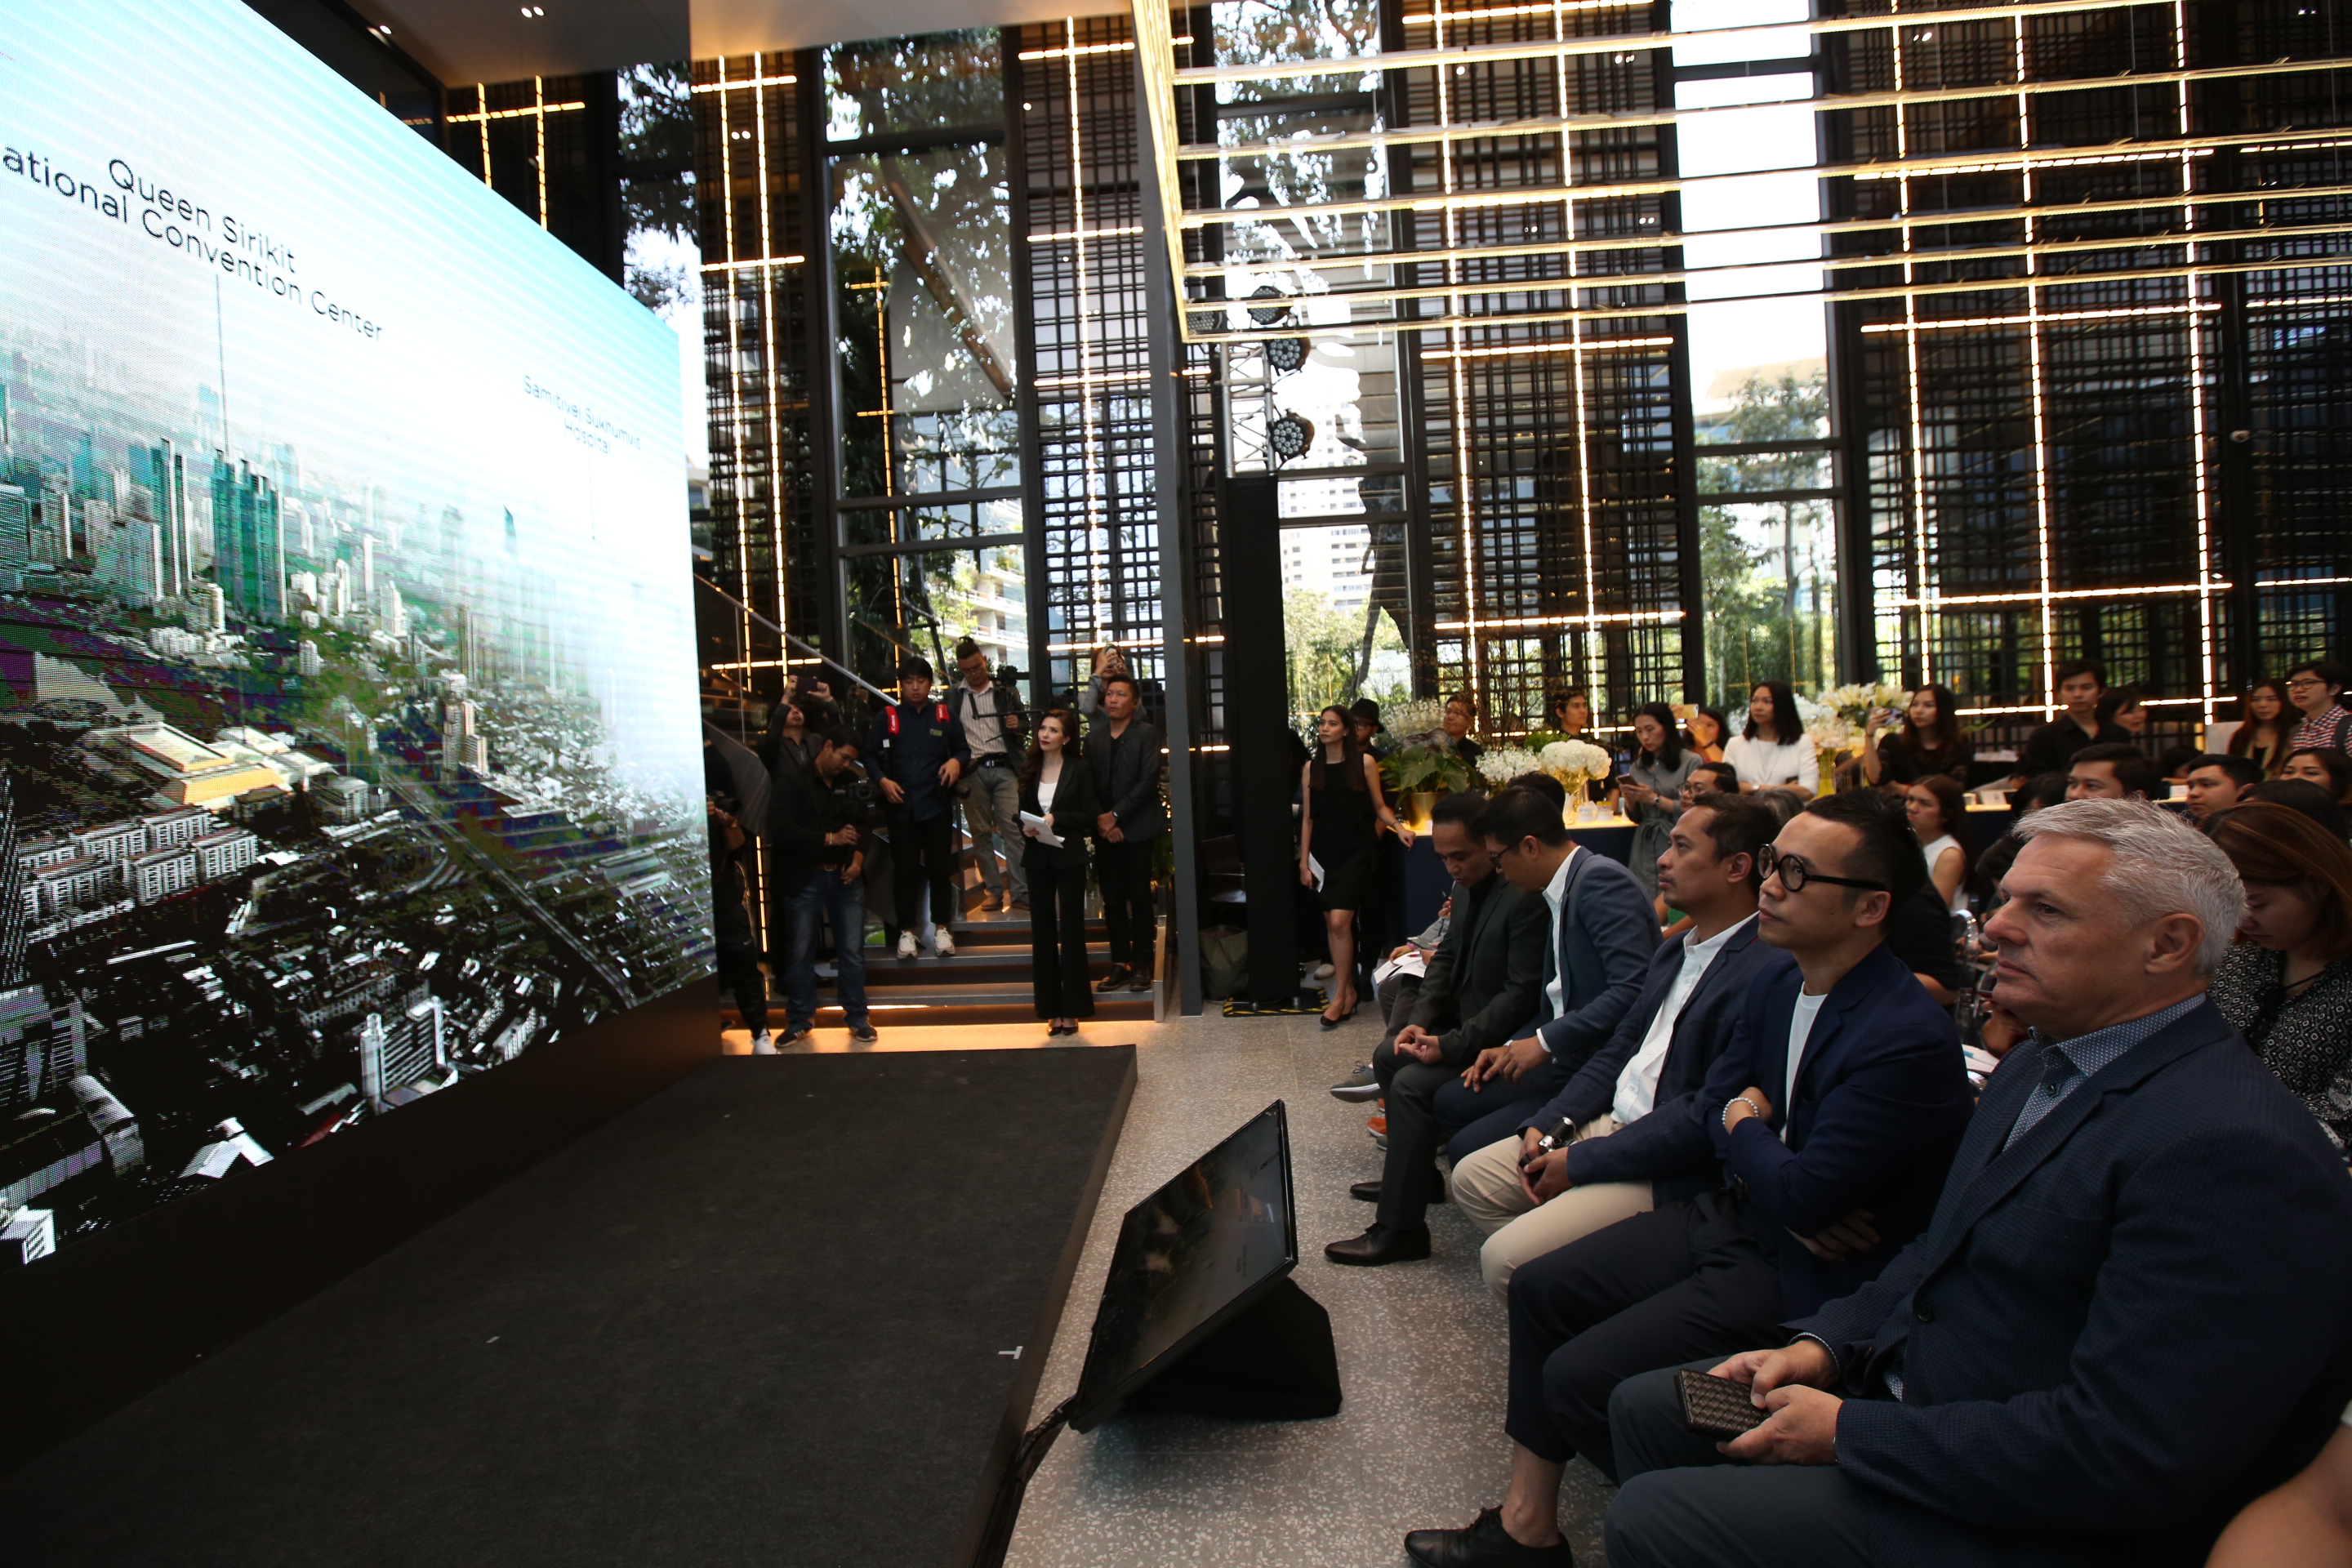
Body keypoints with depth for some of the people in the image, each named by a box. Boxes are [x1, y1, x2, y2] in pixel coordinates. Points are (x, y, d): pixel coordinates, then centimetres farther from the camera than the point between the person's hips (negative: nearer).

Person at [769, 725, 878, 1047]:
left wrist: (859, 857, -4)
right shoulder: (792, 781, -5)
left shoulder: (850, 782, 9)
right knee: (799, 953, 5)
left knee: (852, 952, 5)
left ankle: (858, 1017, 17)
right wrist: (829, 839, -17)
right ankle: (800, 1019, 19)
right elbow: (781, 831, -16)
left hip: (843, 876, 4)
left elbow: (862, 823, 15)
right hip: (804, 879, -3)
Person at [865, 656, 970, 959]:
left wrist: (957, 761, -10)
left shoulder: (945, 716, 5)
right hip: (901, 806, 0)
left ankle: (941, 928, 17)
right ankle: (906, 931, 15)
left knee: (940, 868, 4)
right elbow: (870, 756, 4)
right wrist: (883, 781, -10)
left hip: (937, 804, 1)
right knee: (905, 870, 5)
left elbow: (964, 749, 12)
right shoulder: (886, 718, 2)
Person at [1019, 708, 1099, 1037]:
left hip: (1069, 857, -4)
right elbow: (1023, 812, 13)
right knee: (1042, 931, 5)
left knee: (1071, 929, 1)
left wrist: (1057, 820, -17)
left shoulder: (1079, 769, -4)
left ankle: (1072, 1009, 8)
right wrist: (1026, 828, -7)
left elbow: (1090, 814, -6)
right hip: (1038, 857, 4)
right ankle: (1051, 1009, 13)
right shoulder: (1030, 769, 7)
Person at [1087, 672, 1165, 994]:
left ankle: (1143, 964, 6)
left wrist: (1116, 815, -13)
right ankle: (1120, 962, 13)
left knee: (1140, 898, -1)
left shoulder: (1147, 734, -2)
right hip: (1105, 830, 4)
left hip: (1137, 827, -4)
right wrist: (1101, 820, -8)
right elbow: (1088, 784, 7)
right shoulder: (1094, 738, 11)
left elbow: (1149, 781, -11)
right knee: (1112, 899, 6)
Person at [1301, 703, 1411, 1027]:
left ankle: (1341, 995, -3)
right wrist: (1304, 862, 6)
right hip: (1324, 854, 4)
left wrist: (1398, 826, -15)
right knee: (1332, 924, 5)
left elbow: (1379, 807, 4)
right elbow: (1308, 818, 8)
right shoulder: (1312, 767, 7)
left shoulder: (1364, 762, -2)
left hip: (1354, 852, -4)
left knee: (1339, 922, -13)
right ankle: (1348, 989, 18)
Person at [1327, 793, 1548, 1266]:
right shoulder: (1467, 888, 4)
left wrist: (1451, 1045, -25)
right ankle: (1414, 1173, 28)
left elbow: (1522, 995, -26)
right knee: (1387, 1056, 15)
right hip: (1462, 1024, 10)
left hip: (1501, 1040, -10)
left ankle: (1400, 1228, -12)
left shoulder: (1524, 899, -25)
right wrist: (1421, 1021, -3)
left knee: (1412, 1083, -22)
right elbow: (1447, 958, 13)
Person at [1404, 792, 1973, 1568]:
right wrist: (1786, 1186, -10)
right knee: (1538, 1289, 5)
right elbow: (1715, 1100, 9)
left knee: (1577, 1378, -14)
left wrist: (1745, 1125, -8)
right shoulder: (1779, 985, 0)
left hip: (1804, 1273, -9)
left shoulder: (1909, 1038, -27)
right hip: (1730, 1214, 9)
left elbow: (1804, 1195, -29)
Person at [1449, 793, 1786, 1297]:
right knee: (1471, 1178, 10)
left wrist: (1579, 1161, -18)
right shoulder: (1673, 952, 13)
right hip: (1608, 1124, 10)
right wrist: (1547, 1125, 0)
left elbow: (1710, 1115, -25)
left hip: (1668, 1171, -10)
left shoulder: (1770, 970, -21)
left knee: (1504, 1259, -18)